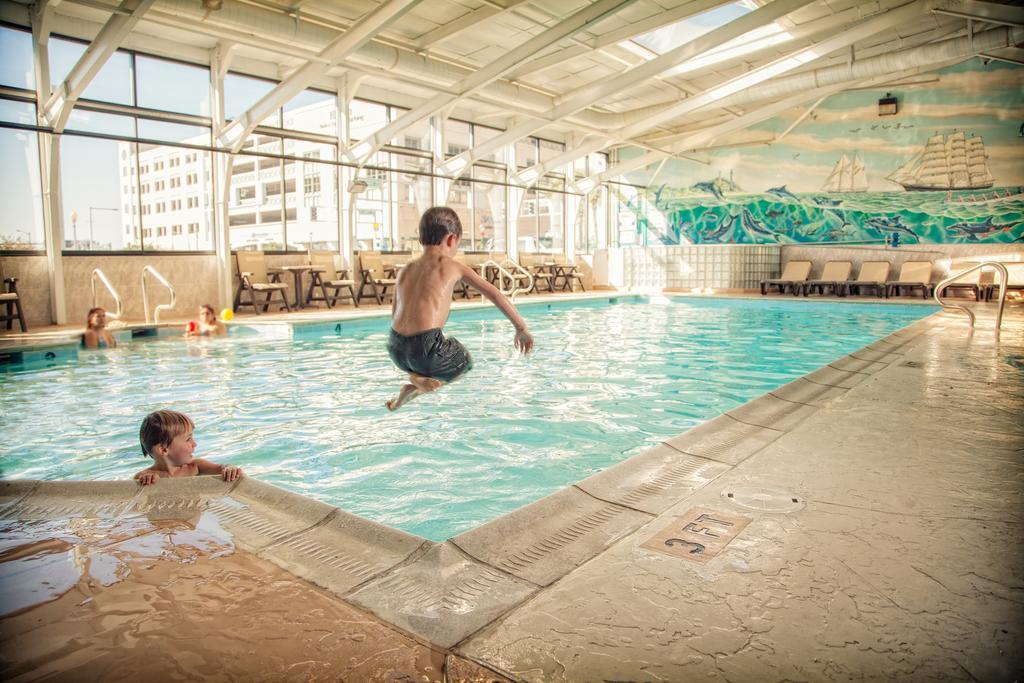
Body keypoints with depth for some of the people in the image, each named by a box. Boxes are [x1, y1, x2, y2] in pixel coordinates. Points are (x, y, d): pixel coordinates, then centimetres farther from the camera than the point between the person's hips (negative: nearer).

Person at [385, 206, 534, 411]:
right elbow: (495, 295, 7)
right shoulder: (452, 266, 4)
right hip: (427, 350, -7)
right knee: (465, 363, 26)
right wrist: (522, 328, 17)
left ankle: (417, 376, 16)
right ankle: (418, 386, 4)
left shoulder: (405, 270, 15)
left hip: (396, 349, 7)